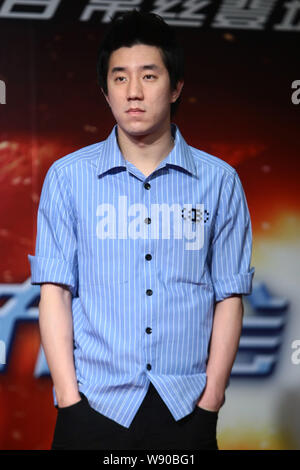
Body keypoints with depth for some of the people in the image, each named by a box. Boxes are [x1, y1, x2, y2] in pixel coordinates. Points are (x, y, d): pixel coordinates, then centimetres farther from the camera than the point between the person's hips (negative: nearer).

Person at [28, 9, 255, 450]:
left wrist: (210, 400, -4)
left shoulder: (219, 181, 3)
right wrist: (69, 398, -6)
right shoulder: (68, 176, 2)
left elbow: (229, 297, 2)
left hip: (186, 408, 1)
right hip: (95, 403, 0)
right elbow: (54, 291, -1)